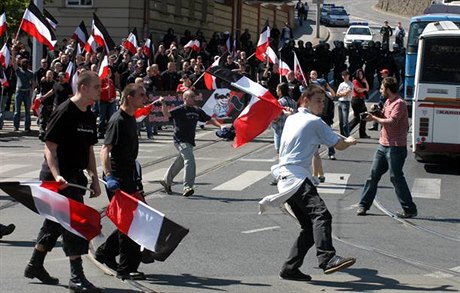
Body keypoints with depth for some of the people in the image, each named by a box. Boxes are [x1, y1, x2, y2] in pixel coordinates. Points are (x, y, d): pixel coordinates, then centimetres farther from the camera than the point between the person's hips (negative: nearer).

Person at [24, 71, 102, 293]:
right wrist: (56, 176, -29)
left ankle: (35, 266, 31)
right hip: (60, 178, -9)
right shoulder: (64, 112, -16)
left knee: (55, 222, 18)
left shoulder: (89, 116, 11)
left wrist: (95, 179, 16)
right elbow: (50, 147, -18)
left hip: (75, 177, 9)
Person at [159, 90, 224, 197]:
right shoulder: (180, 110, -11)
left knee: (180, 162, 19)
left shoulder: (197, 111, 11)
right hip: (181, 140, -8)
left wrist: (220, 125, 7)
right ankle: (187, 187, -25)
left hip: (190, 141, 8)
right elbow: (167, 114, -25)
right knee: (190, 160, -22)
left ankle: (166, 181, 38)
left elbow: (209, 119, 19)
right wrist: (163, 104, -41)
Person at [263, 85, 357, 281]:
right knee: (321, 215, -27)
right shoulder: (315, 122, 0)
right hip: (297, 178, -9)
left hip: (285, 179, 9)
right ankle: (327, 259, -47)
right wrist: (350, 141, 27)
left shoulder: (291, 119, 22)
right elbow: (339, 145, 5)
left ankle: (290, 268, 7)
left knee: (309, 226, 10)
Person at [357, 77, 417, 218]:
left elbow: (391, 122, -26)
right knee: (373, 174, 8)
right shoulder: (387, 102, 14)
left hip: (396, 147, -9)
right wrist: (377, 113, 3)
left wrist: (374, 118, -17)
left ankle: (410, 209, 2)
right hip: (383, 145, 9)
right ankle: (364, 205, 15)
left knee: (396, 177, -6)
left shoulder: (399, 103, -14)